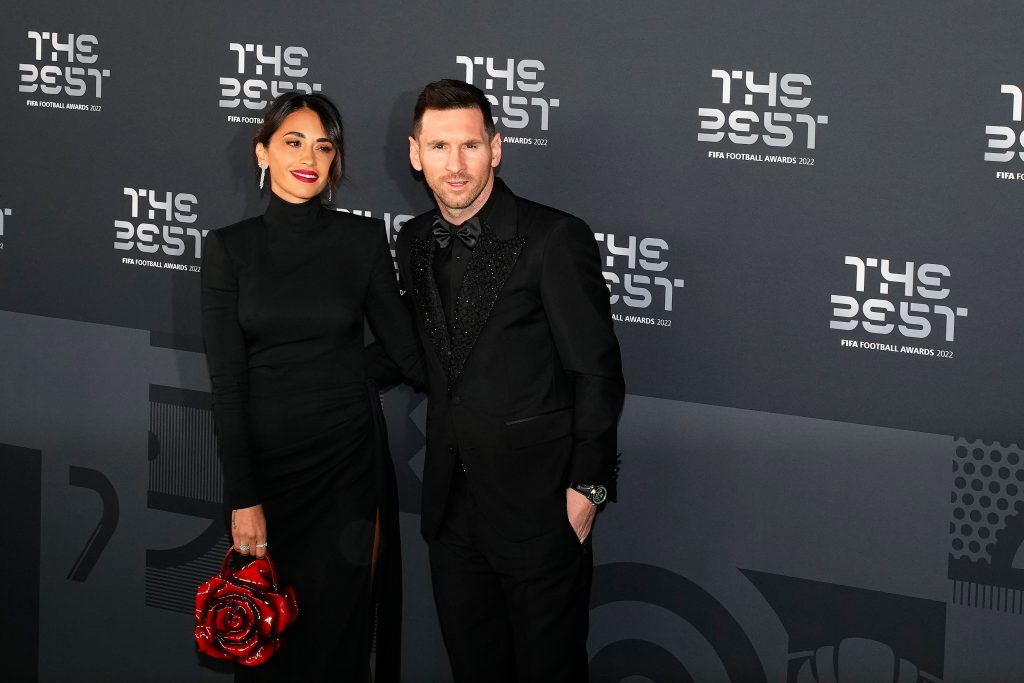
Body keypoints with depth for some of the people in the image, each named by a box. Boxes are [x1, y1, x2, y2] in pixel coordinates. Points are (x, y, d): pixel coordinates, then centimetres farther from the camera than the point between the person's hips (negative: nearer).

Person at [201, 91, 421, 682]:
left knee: (338, 628, 4)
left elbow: (404, 347, 6)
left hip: (348, 456, 0)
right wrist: (243, 499, -10)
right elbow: (226, 378, -5)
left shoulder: (363, 240, -1)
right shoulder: (230, 248, -2)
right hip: (265, 456, 0)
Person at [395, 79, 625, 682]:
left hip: (538, 503, -6)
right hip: (452, 504, 6)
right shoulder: (415, 243, 7)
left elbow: (597, 373, -11)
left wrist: (587, 486, -13)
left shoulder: (556, 238, -13)